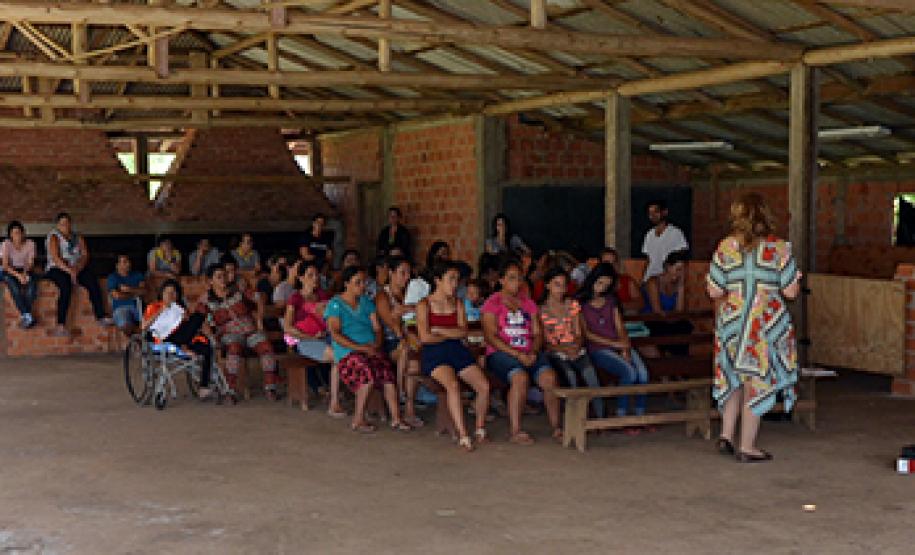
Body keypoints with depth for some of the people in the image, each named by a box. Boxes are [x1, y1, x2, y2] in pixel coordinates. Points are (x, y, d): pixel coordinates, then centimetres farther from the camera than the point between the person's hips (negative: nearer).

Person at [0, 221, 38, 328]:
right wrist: (18, 275, -30)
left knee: (32, 283, -32)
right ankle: (27, 315, -36)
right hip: (10, 272, -2)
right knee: (14, 285, -36)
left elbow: (30, 263, -3)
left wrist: (25, 273, -24)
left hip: (25, 271, 2)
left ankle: (24, 316, -26)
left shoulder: (30, 244, -3)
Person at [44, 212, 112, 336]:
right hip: (57, 269, -5)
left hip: (77, 268, 5)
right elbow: (55, 258, -14)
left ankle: (101, 317, -23)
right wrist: (69, 271, -26)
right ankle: (60, 325, -40)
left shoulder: (78, 237, 15)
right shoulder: (54, 237, -1)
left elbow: (85, 255, 5)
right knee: (66, 287, -34)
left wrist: (78, 268, -15)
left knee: (93, 281, -22)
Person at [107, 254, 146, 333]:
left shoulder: (137, 275, 19)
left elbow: (143, 290, 3)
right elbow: (116, 295, -6)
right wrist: (134, 295, 4)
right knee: (125, 325, -37)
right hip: (120, 308, -3)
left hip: (137, 306, 3)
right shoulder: (113, 277, 9)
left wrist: (130, 289, -9)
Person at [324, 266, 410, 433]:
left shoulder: (367, 302, 23)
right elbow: (335, 334, -6)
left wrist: (376, 345, -7)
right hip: (347, 352, -4)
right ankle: (358, 420, -25)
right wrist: (361, 348, -15)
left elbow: (377, 328, 16)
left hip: (371, 349, 4)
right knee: (368, 370, -36)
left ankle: (395, 418, -31)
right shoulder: (335, 304, 5)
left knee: (386, 367, -29)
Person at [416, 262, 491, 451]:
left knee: (484, 386, -17)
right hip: (434, 353, -5)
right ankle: (463, 435, -32)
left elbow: (463, 332, 4)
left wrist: (439, 330, -6)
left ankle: (480, 428, 6)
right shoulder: (424, 305, 3)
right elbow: (425, 337, -9)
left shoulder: (458, 304, 18)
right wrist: (452, 335, 2)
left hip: (458, 351, 5)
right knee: (453, 385, -33)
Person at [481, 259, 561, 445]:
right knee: (520, 377, -34)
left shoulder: (528, 303, 20)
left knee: (549, 376, -24)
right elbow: (491, 337, -7)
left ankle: (556, 427, -16)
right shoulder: (492, 304, 4)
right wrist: (517, 354, -16)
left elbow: (537, 333, 15)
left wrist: (533, 352, -7)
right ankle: (515, 431, -29)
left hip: (528, 354, 4)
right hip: (500, 353, -4)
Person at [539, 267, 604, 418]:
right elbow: (544, 341, -1)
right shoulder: (541, 310, 3)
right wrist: (563, 349, -17)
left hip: (576, 351, 3)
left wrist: (577, 345, -12)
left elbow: (579, 333, 10)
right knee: (571, 376, -33)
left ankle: (601, 419, -26)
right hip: (555, 353, -2)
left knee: (591, 375, -27)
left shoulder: (573, 305, 15)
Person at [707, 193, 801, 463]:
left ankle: (726, 435, 16)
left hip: (732, 323, 2)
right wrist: (796, 279, 14)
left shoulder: (725, 247, -3)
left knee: (735, 380, 20)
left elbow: (714, 292, -5)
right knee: (756, 384, 6)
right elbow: (791, 291, -8)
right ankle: (747, 447, 11)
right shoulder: (778, 248, -8)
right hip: (767, 326, -2)